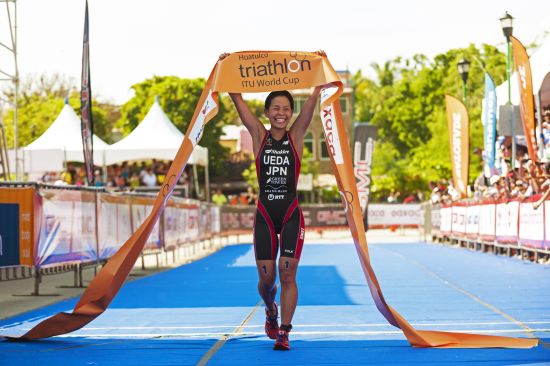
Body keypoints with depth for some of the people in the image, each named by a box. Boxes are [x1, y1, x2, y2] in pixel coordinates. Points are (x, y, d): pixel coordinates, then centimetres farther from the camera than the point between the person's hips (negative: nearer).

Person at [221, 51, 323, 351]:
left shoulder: (296, 134, 3)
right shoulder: (258, 134, 4)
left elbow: (314, 98, -5)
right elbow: (237, 98, -1)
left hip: (291, 214, -1)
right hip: (264, 214, 1)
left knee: (287, 273, -7)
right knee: (266, 277, 3)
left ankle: (284, 332, -1)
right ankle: (271, 311, 35)